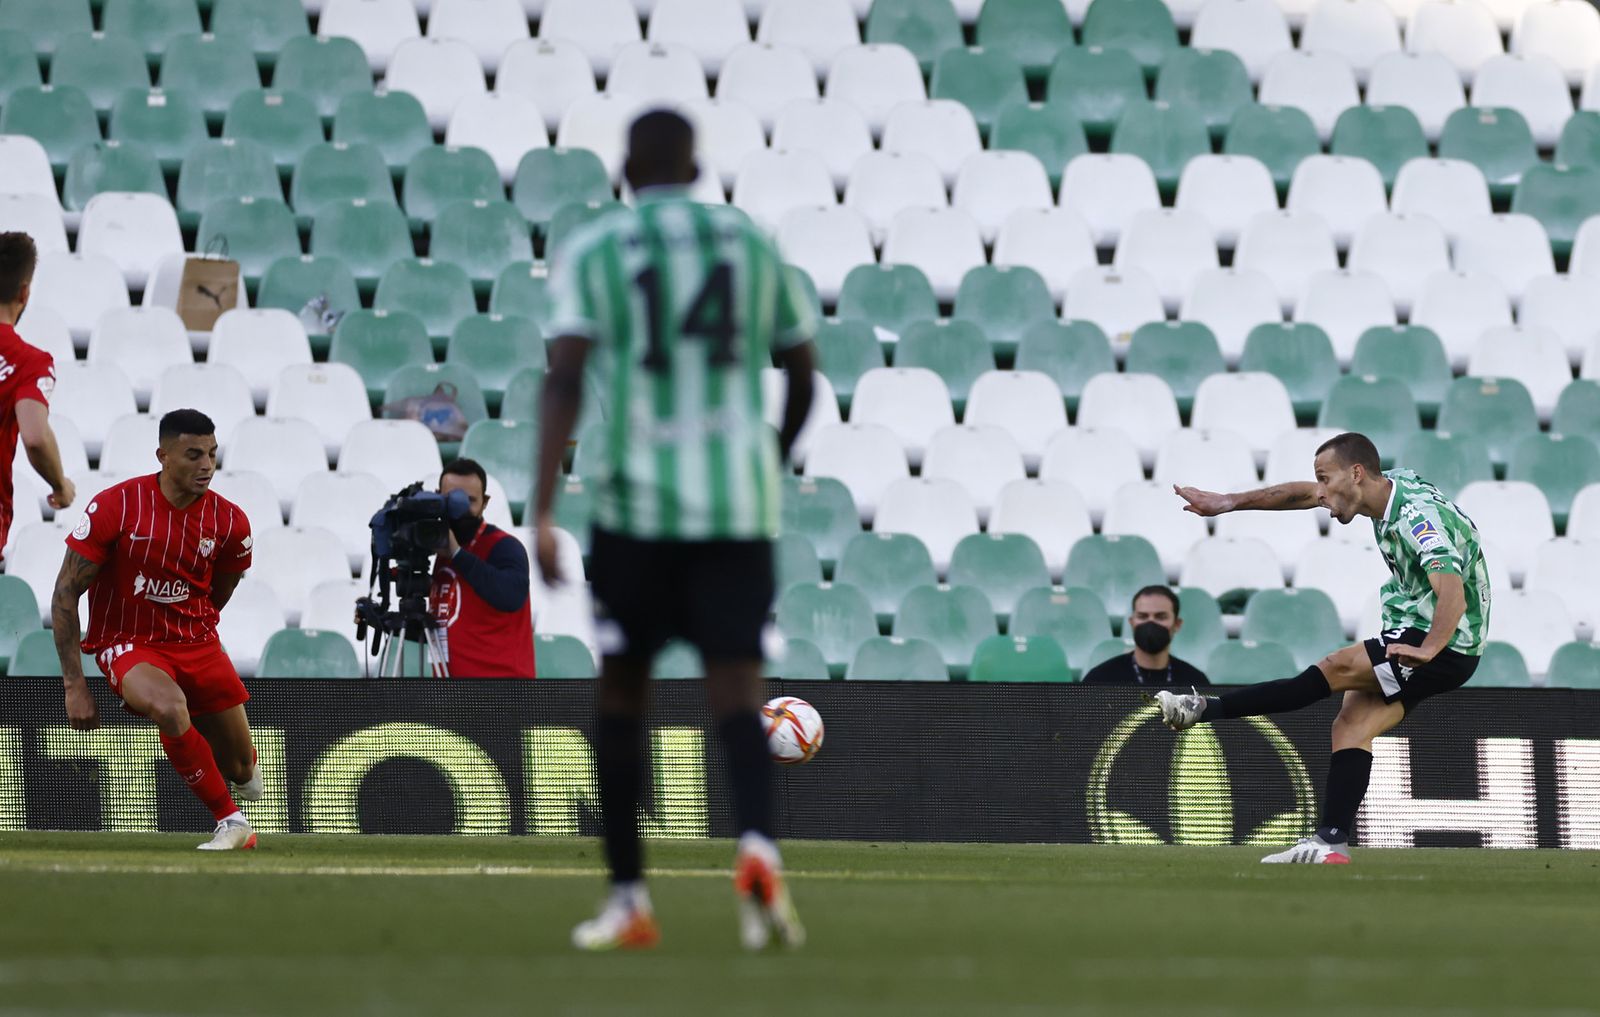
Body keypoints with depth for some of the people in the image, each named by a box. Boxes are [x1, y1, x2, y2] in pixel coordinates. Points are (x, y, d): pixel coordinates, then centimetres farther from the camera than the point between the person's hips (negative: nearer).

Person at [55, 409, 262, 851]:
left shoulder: (230, 522, -6)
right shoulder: (115, 507, -16)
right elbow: (65, 594, -11)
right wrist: (74, 686, -14)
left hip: (195, 644, 4)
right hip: (124, 644, -4)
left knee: (241, 769, 0)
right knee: (169, 705, -37)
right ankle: (230, 821, -20)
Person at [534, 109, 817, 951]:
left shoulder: (591, 252, 1)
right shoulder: (750, 244, 10)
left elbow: (564, 379, -12)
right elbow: (801, 374, 17)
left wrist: (542, 510, -16)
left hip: (637, 500, -1)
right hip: (737, 501, 1)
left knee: (621, 693, 13)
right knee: (735, 691, -3)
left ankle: (628, 898, 15)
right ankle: (756, 843, -32)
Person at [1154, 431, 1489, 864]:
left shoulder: (1418, 518, -25)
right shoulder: (1394, 486, 4)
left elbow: (1453, 593, -37)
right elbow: (1305, 495, 17)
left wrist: (1427, 649, -48)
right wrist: (1230, 503, 16)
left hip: (1446, 649, -9)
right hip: (1418, 639, 9)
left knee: (1336, 669, -15)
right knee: (1351, 726, -1)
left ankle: (1205, 710, -9)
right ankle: (1332, 843, -7)